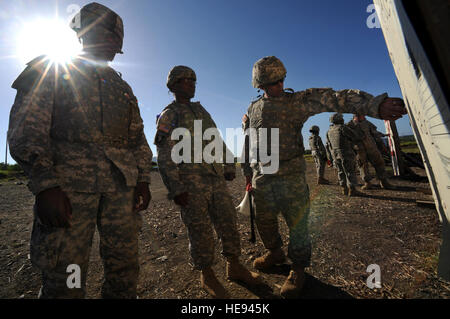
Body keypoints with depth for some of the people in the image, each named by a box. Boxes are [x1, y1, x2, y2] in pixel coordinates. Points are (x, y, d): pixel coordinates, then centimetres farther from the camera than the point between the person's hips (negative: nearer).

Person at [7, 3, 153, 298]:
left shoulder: (122, 86, 23)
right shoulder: (49, 69, 11)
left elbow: (138, 138, 17)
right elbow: (26, 128, -2)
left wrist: (143, 179, 7)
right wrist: (44, 185, -15)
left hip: (123, 184, 4)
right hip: (69, 183, -3)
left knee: (125, 267, 8)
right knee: (65, 277, 1)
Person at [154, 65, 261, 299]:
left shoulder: (202, 111, 21)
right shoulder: (168, 115, 1)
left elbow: (219, 142, 22)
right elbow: (164, 156, -7)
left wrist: (229, 166, 15)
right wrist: (175, 189, -14)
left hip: (216, 178, 6)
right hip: (190, 182, -6)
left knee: (228, 221, 9)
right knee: (200, 229, 4)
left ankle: (234, 267, 27)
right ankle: (206, 275, 25)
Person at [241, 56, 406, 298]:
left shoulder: (297, 101, 0)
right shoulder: (252, 110, 10)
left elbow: (333, 98, -15)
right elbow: (247, 144, 15)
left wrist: (376, 105, -29)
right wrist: (247, 173, 15)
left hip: (290, 176, -3)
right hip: (261, 177, 4)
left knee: (297, 222, 6)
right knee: (264, 221, 16)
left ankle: (298, 268, 31)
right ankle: (275, 253, 44)